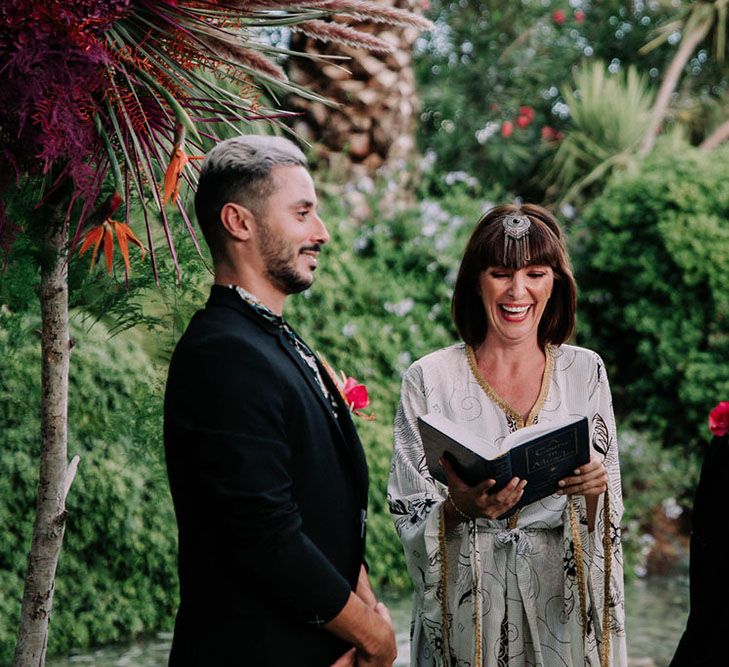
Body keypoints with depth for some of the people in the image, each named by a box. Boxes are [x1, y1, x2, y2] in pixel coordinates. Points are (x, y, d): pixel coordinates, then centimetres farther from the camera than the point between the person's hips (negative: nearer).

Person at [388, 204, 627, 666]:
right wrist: (459, 507, -24)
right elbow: (409, 518, -5)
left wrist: (593, 489, -18)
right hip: (467, 606, -1)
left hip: (562, 601, 2)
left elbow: (607, 519, 3)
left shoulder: (585, 372, 1)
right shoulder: (429, 379, -4)